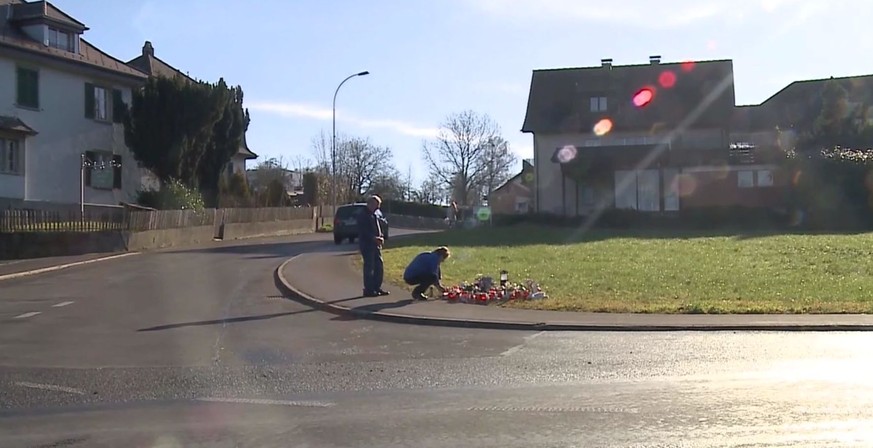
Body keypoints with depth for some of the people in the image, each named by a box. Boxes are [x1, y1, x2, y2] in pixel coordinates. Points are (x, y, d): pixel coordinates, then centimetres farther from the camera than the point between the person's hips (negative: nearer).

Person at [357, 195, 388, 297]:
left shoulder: (377, 214, 15)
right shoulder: (362, 215, -10)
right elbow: (362, 231, -16)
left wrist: (381, 237, 1)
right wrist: (373, 238, -22)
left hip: (376, 244, 8)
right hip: (367, 244, -8)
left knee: (379, 266, 9)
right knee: (369, 267, -6)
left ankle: (377, 288, 18)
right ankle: (368, 290, -1)